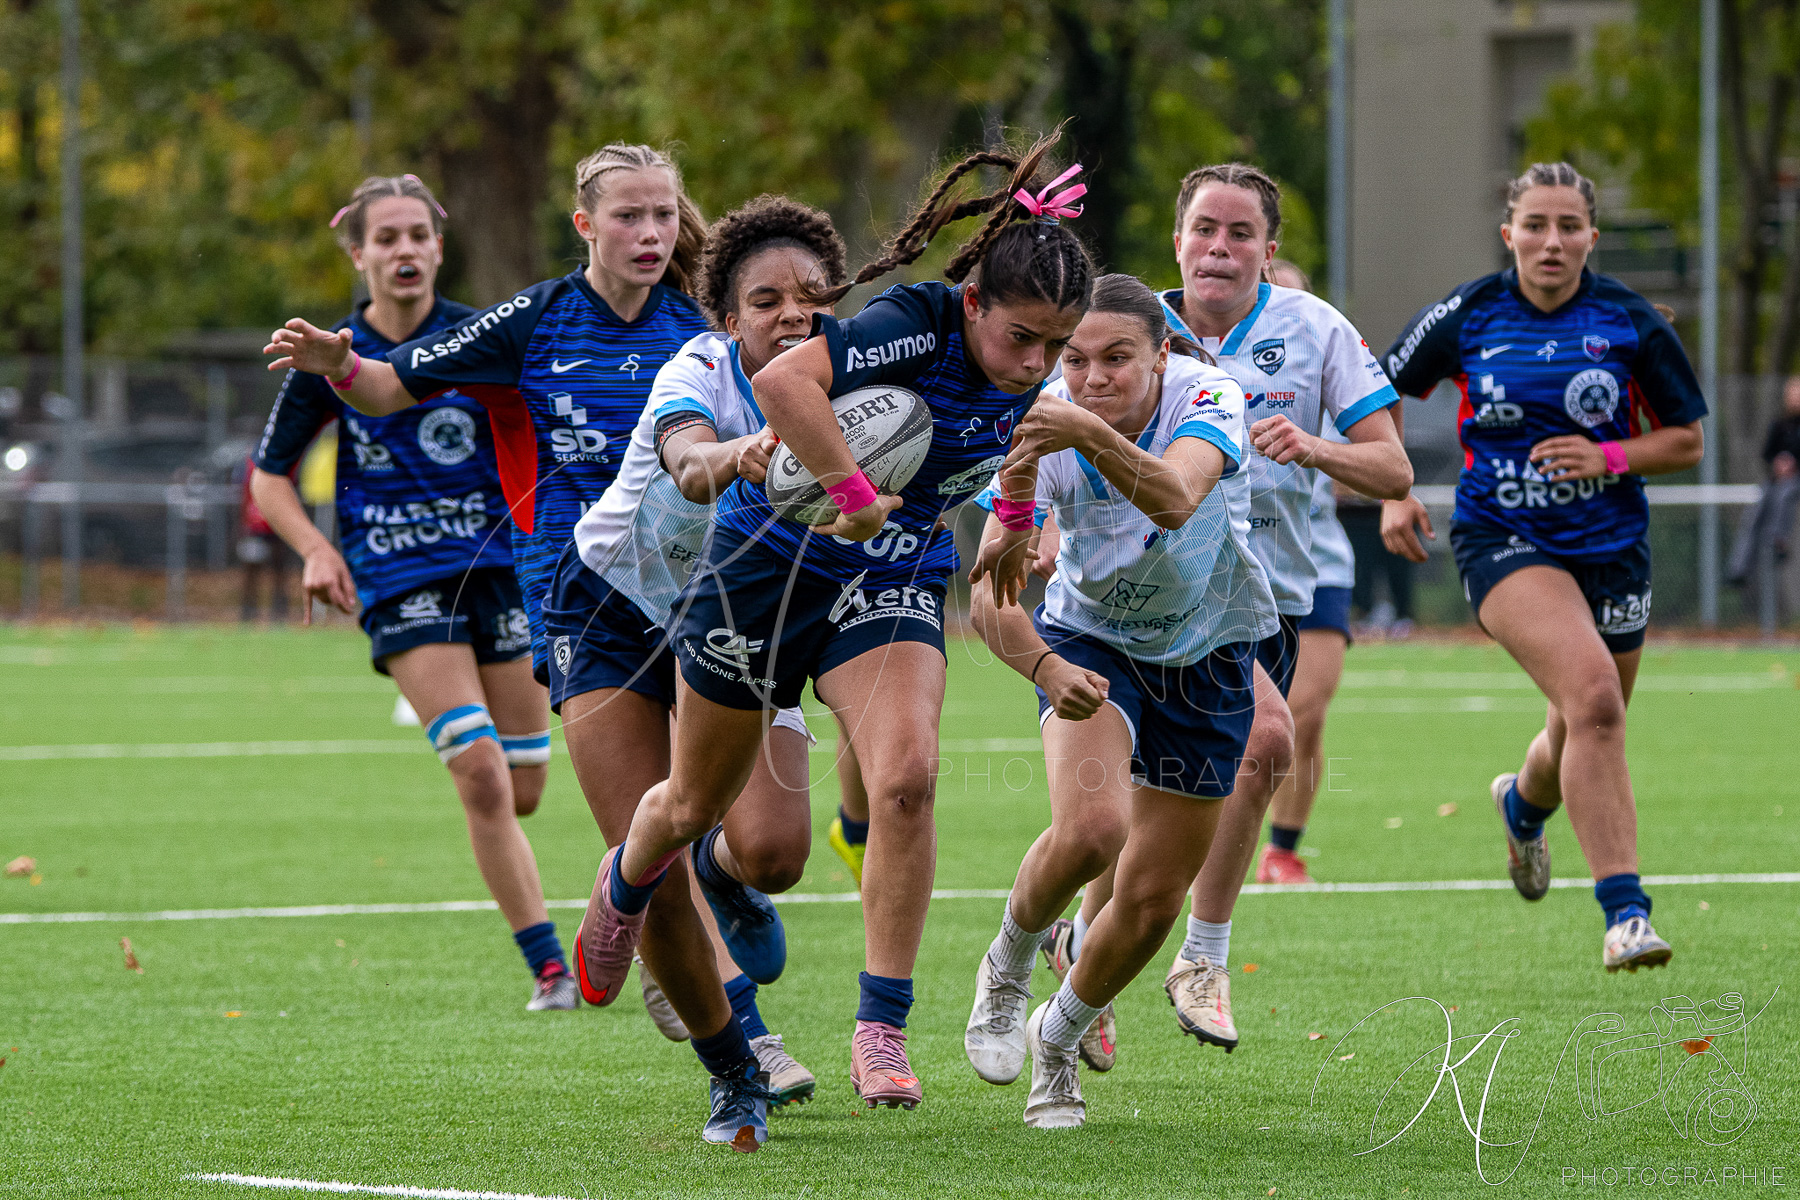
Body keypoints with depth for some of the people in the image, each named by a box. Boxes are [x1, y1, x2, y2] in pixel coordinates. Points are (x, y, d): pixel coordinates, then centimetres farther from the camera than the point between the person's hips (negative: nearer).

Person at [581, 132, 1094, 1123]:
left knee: (905, 779, -22)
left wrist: (1018, 521, 25)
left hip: (894, 581, 4)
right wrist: (852, 493, -43)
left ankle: (880, 1030, -16)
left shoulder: (1028, 369, -8)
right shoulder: (914, 325, -29)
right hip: (769, 559, -4)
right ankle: (626, 883, 51)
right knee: (696, 805, 14)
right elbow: (782, 381, -46)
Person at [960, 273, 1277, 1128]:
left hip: (1206, 652, 1)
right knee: (1091, 826, -29)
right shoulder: (1040, 431, -24)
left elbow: (1174, 501, -49)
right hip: (1089, 639, -1)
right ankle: (1006, 967, 2)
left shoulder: (1208, 399, -28)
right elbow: (990, 597, -27)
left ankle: (1056, 1039, 32)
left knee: (1153, 899, 3)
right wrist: (1046, 668, -47)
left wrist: (1094, 438, -67)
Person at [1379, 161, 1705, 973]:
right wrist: (1393, 494, 2)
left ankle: (1524, 803, 54)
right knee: (1592, 694, -27)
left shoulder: (1630, 322, -4)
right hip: (1503, 541, -3)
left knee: (1582, 739, 13)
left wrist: (1610, 457, -14)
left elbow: (1686, 440, 3)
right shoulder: (1465, 317, -5)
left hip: (1609, 544, 3)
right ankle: (1623, 911, -28)